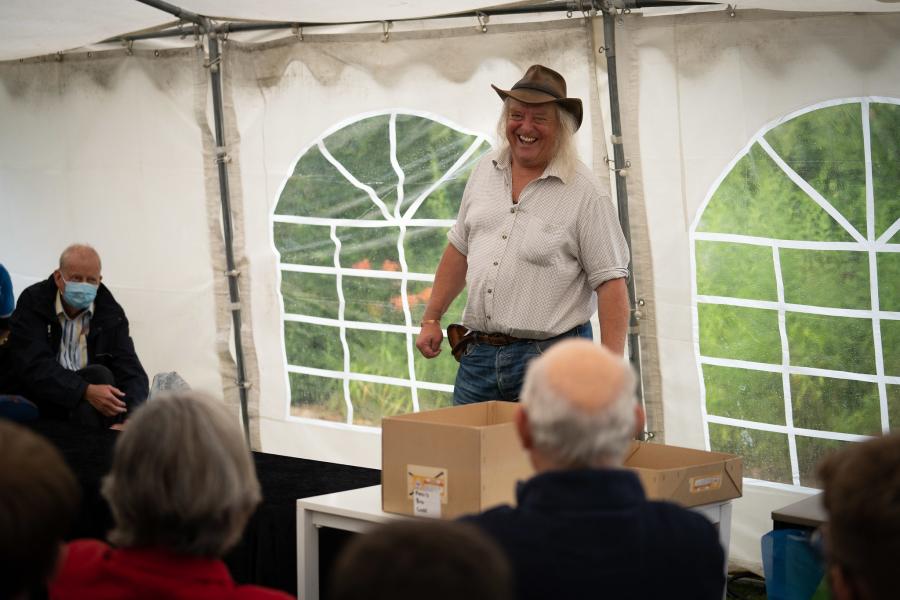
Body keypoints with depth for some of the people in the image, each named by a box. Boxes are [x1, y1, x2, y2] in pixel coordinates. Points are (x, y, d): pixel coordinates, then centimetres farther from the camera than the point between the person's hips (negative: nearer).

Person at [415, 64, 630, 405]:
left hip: (549, 355, -5)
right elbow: (460, 248, 20)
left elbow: (610, 282, -11)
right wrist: (431, 319, 17)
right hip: (478, 354, 5)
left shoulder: (584, 191, -8)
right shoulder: (485, 172, 10)